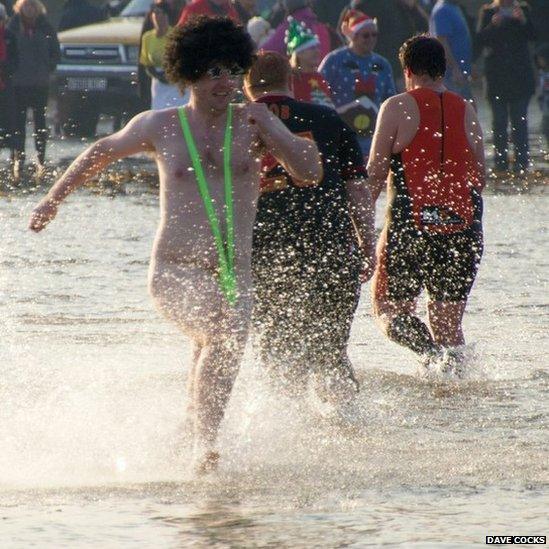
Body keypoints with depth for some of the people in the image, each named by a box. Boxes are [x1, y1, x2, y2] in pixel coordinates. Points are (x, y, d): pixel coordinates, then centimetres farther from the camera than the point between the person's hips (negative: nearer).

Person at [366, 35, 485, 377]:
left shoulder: (398, 107, -2)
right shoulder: (467, 111, 9)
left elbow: (376, 173, -5)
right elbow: (481, 178, 12)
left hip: (411, 225, -4)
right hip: (463, 228, 4)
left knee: (391, 310, 5)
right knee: (448, 321, 13)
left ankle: (433, 354, -21)